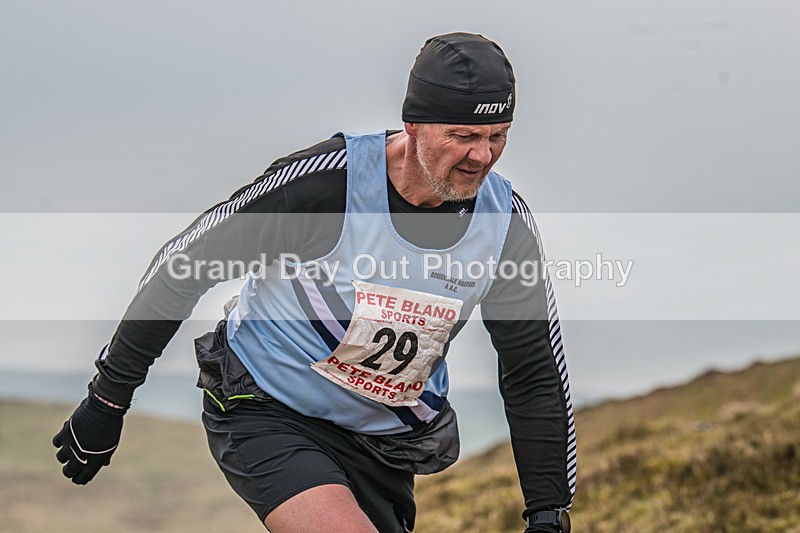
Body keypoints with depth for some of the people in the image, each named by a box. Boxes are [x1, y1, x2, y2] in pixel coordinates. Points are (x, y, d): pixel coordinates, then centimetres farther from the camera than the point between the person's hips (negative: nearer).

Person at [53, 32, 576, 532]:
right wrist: (108, 399, -8)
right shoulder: (323, 180, -24)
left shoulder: (507, 221, -11)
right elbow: (183, 266, -14)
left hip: (381, 442, 5)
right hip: (267, 416, -5)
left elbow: (537, 373, 0)